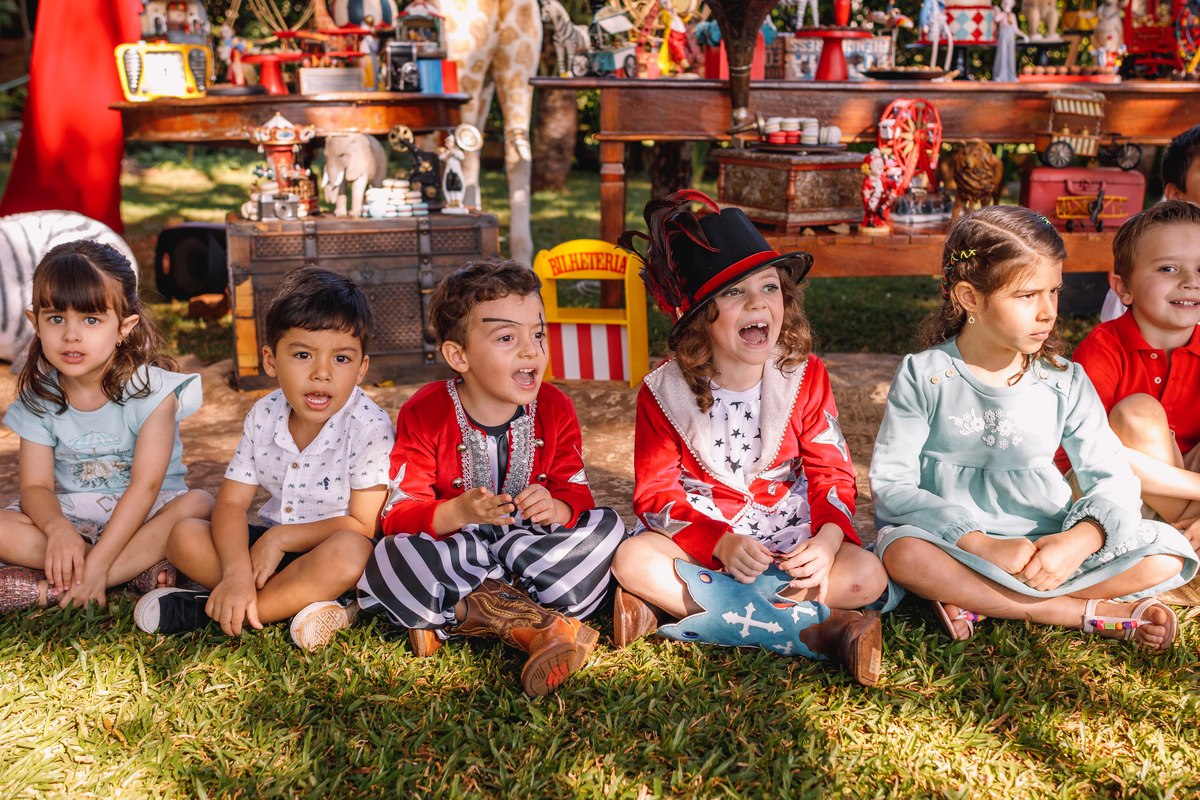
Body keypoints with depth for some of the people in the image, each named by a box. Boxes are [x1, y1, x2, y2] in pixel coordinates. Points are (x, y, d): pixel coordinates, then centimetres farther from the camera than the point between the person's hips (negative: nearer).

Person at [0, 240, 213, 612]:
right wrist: (57, 529, -32)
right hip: (70, 514, 3)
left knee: (198, 503, -33)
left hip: (140, 513, -2)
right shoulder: (38, 398, -2)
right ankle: (142, 567, -26)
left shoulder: (150, 387, -15)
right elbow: (36, 486, -7)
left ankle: (52, 586, -32)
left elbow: (146, 484, -22)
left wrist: (97, 562, -30)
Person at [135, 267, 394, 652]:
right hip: (270, 545, 5)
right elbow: (231, 504, -7)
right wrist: (237, 572, -26)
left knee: (348, 551, -38)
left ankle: (206, 610, -25)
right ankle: (299, 600, -22)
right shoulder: (263, 416, -3)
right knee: (185, 536, -13)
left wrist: (280, 537, -19)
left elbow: (364, 526, -20)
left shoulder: (370, 428, -19)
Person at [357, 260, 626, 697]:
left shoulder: (555, 410, -2)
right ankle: (537, 621, -31)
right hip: (452, 551, -3)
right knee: (388, 558, -33)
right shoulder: (424, 416, -11)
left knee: (606, 526, -21)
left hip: (532, 543, 3)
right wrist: (458, 512, -36)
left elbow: (577, 496, -2)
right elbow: (399, 515, -15)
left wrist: (554, 508, -28)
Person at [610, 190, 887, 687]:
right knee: (632, 561, -31)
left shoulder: (805, 377, -2)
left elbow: (832, 474, -2)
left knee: (867, 575, -25)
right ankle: (817, 627, -30)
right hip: (700, 542, -1)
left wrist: (827, 538, -24)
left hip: (789, 545, 2)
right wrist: (722, 543, -27)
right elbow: (656, 493, -9)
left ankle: (670, 611, -27)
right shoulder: (663, 393, -7)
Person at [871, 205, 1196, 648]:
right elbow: (890, 484, -12)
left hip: (1049, 549, 3)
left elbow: (1113, 479, 1)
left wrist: (1081, 540, -22)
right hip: (960, 550, -2)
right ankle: (1096, 612, -22)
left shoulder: (1065, 382, 1)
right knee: (902, 551, -35)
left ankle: (980, 602, -18)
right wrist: (982, 545, -23)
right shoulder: (922, 376, -6)